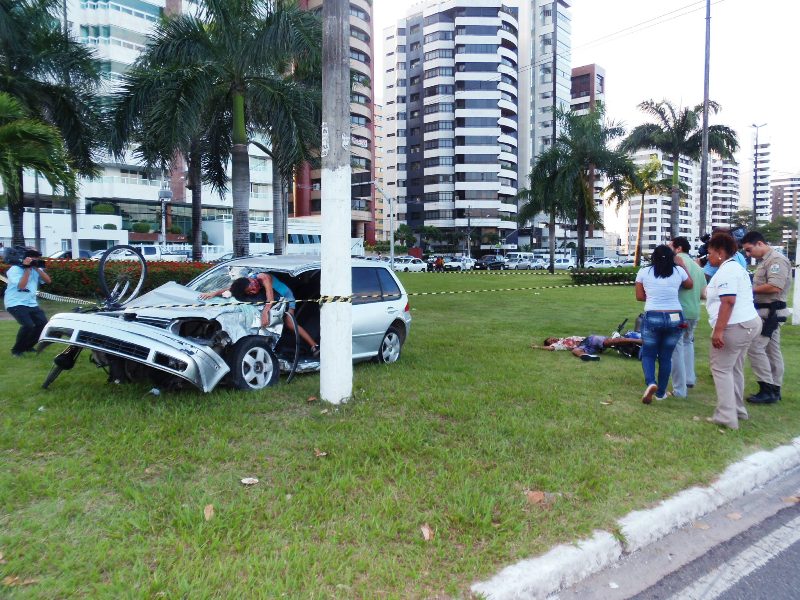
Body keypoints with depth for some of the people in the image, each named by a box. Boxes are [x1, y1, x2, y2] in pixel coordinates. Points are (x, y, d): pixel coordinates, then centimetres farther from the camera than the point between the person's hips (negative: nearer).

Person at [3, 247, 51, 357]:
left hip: (31, 303, 7)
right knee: (28, 325, -24)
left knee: (43, 324, -4)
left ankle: (27, 346, 19)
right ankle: (16, 350, -2)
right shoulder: (15, 269, -11)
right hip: (16, 303, -7)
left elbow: (48, 280, -3)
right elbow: (21, 286, -23)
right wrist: (27, 269, -21)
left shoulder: (36, 268, 8)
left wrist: (37, 269, -12)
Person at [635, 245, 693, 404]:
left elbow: (639, 296, 5)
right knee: (666, 357, 13)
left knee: (648, 354, 11)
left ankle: (650, 383, -14)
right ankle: (661, 393, 21)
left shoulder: (643, 272, -3)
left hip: (652, 318, -2)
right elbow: (690, 285, 21)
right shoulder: (678, 271, 0)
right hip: (675, 318, 2)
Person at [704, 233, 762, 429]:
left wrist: (718, 331, -26)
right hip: (749, 323, 11)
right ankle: (737, 410, 27)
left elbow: (728, 301, -24)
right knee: (734, 369, 18)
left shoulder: (726, 271, -14)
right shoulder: (737, 268, 19)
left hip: (735, 326, -11)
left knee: (721, 369, -6)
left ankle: (727, 418, -6)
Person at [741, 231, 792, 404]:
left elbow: (775, 287, -25)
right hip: (767, 312, 10)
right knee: (772, 350, 12)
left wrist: (750, 289, -14)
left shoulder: (777, 260, -15)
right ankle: (774, 390, 17)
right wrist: (751, 289, 1)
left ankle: (767, 390, -7)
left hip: (770, 312, -10)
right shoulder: (765, 260, 16)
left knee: (755, 347, -12)